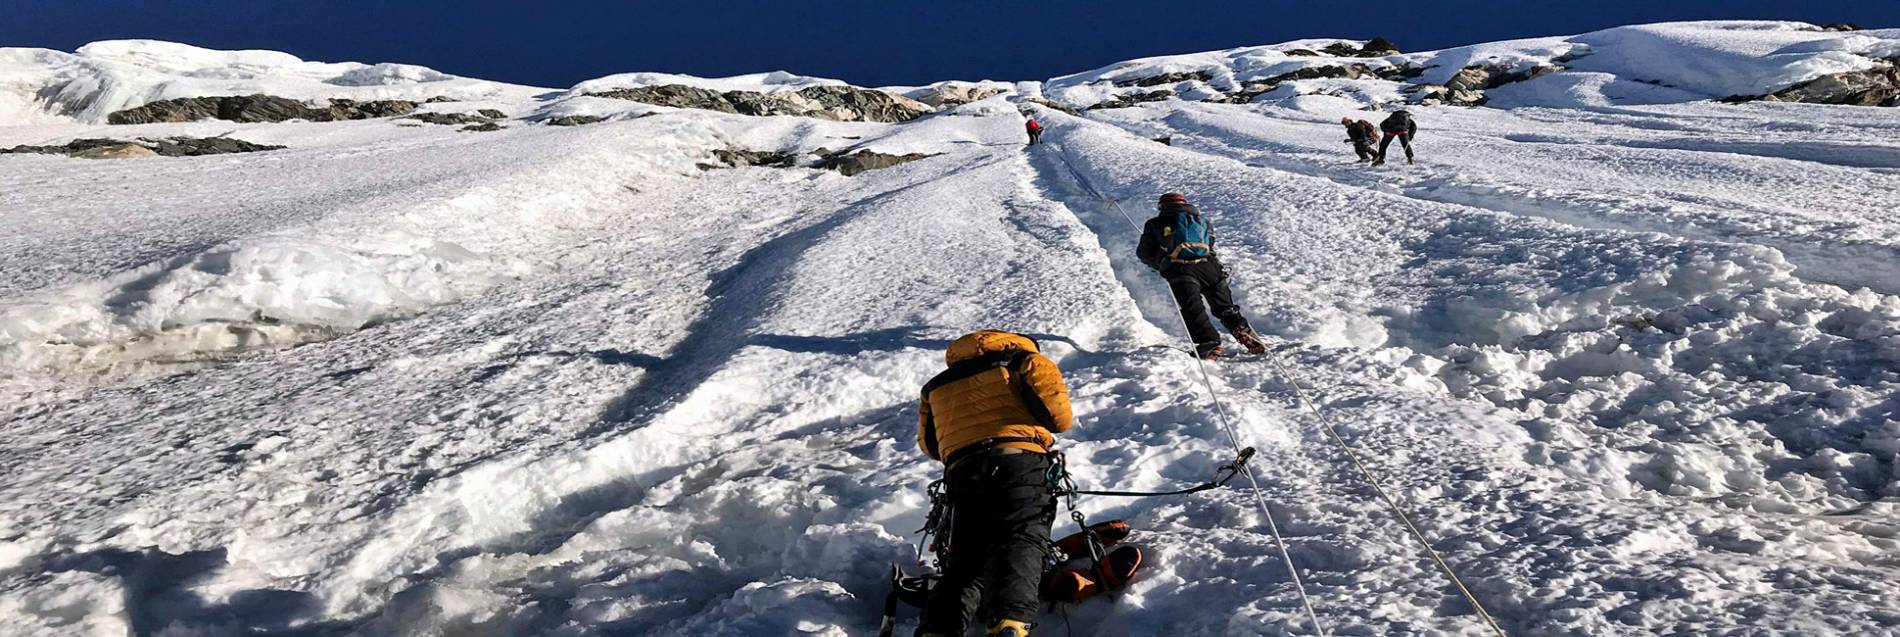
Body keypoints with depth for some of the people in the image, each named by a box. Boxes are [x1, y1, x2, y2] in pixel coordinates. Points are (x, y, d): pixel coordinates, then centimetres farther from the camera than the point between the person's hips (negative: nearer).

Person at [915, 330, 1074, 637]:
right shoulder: (1025, 361, 18)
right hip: (1019, 464, -4)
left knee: (967, 559, 6)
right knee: (1020, 545, -15)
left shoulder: (935, 387, 32)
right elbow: (1060, 416, 7)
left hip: (961, 474, 4)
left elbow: (929, 445, 34)